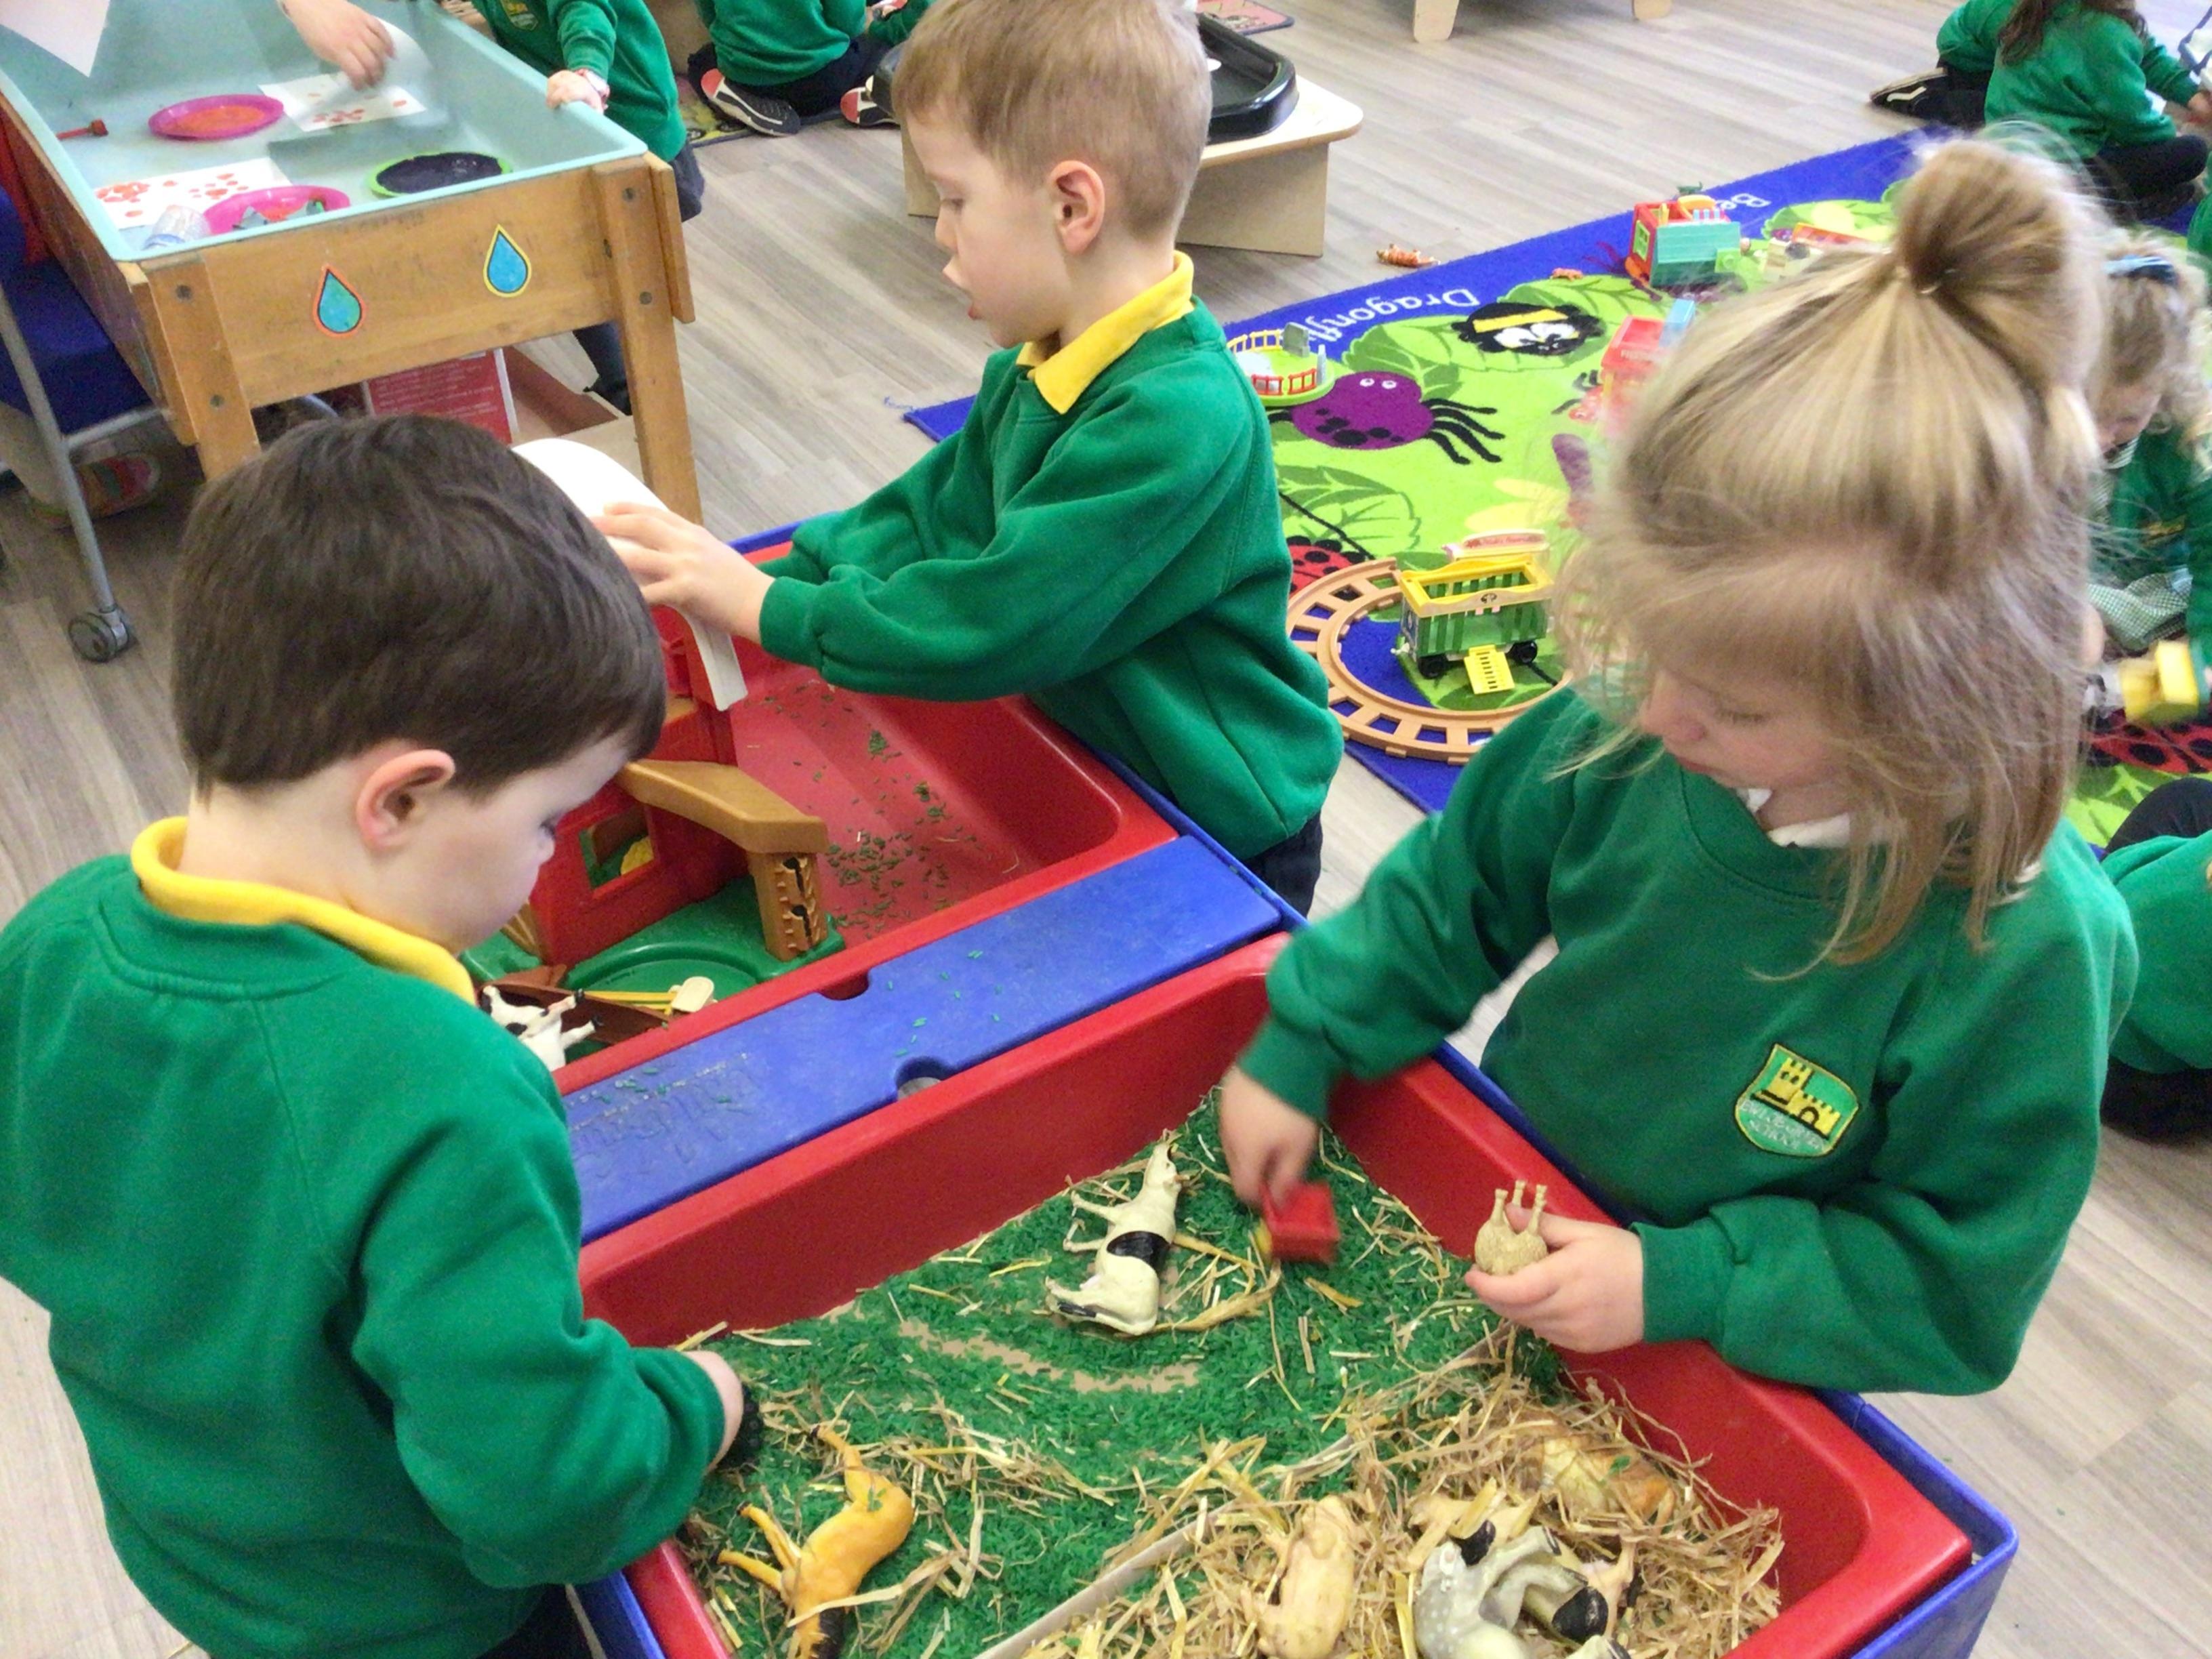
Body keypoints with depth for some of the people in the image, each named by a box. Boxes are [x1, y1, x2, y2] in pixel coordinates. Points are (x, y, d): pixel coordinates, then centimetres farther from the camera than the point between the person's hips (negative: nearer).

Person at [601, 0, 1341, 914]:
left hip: (1223, 835, -8)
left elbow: (990, 624, -32)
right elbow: (937, 513, 3)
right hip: (1091, 762, 8)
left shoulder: (1179, 421, -33)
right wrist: (782, 573, -13)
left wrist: (767, 607, -24)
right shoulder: (1040, 368, -3)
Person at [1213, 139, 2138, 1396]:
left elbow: (1955, 1292, -18)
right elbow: (1455, 890, 0)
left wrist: (1679, 1285, -26)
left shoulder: (2025, 947, -29)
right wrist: (1298, 1049, -3)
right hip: (1504, 1203, 3)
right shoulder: (1629, 731, -18)